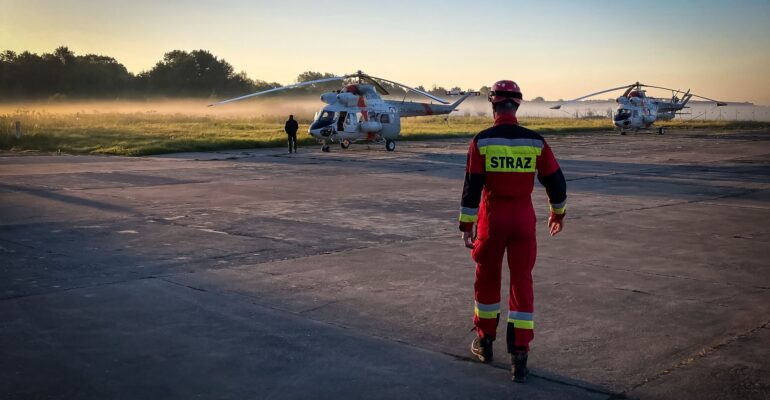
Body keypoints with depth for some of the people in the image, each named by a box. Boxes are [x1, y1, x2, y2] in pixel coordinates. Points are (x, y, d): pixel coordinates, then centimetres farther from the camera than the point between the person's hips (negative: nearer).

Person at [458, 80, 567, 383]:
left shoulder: (481, 141, -8)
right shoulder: (535, 141, -2)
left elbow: (472, 187, -8)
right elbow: (555, 181, 5)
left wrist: (466, 226, 0)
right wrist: (558, 212, 22)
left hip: (492, 217, -1)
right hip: (523, 218, 1)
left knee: (487, 278, 17)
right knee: (522, 282, 6)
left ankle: (485, 341, 32)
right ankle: (519, 356, 4)